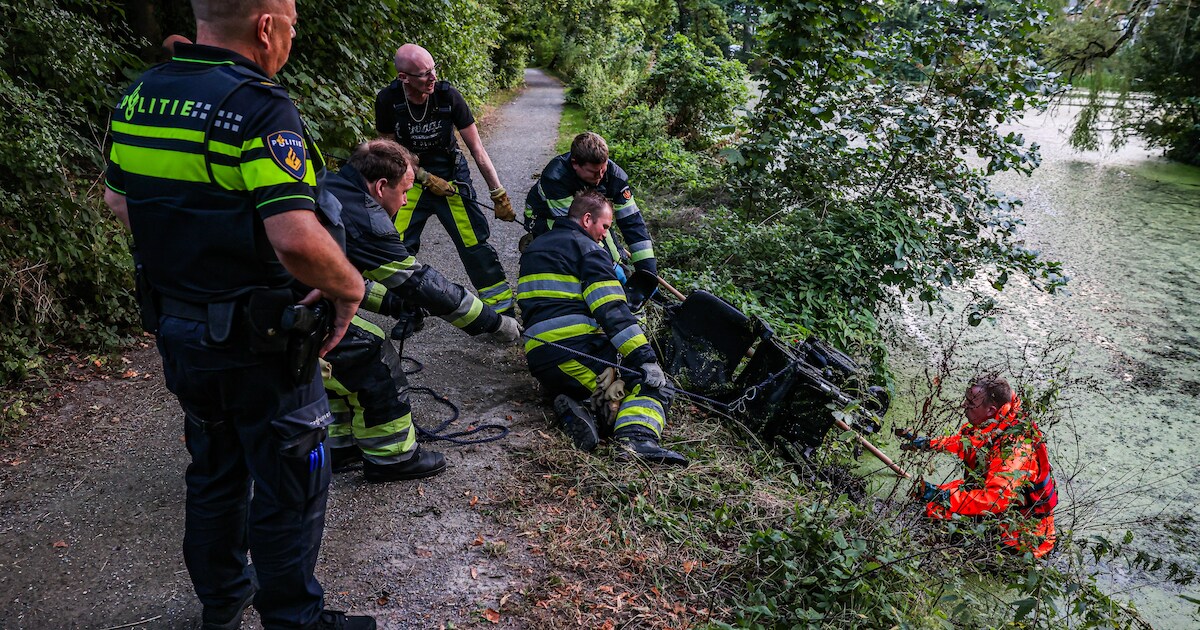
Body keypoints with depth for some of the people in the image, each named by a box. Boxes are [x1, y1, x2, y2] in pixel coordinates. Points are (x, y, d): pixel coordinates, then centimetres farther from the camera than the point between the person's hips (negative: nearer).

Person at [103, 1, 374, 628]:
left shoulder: (138, 96, 3)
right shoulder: (259, 107, -22)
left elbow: (119, 201, 15)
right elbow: (296, 239, -32)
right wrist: (349, 286, -15)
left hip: (176, 330, 8)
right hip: (255, 341, -8)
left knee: (213, 472, 25)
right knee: (288, 487, 10)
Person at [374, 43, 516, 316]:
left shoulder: (448, 96, -18)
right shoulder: (388, 100, -16)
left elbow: (477, 150, -13)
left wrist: (499, 194, -12)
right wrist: (426, 179, -14)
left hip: (451, 176, -1)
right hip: (411, 178, 1)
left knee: (475, 246, -5)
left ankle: (503, 309, 7)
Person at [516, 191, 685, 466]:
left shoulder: (533, 249, 26)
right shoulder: (587, 248, -1)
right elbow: (612, 311, -14)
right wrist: (645, 357, -18)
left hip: (538, 359, 8)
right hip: (577, 348, -7)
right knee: (652, 384, -4)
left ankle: (575, 408, -8)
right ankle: (637, 438, -32)